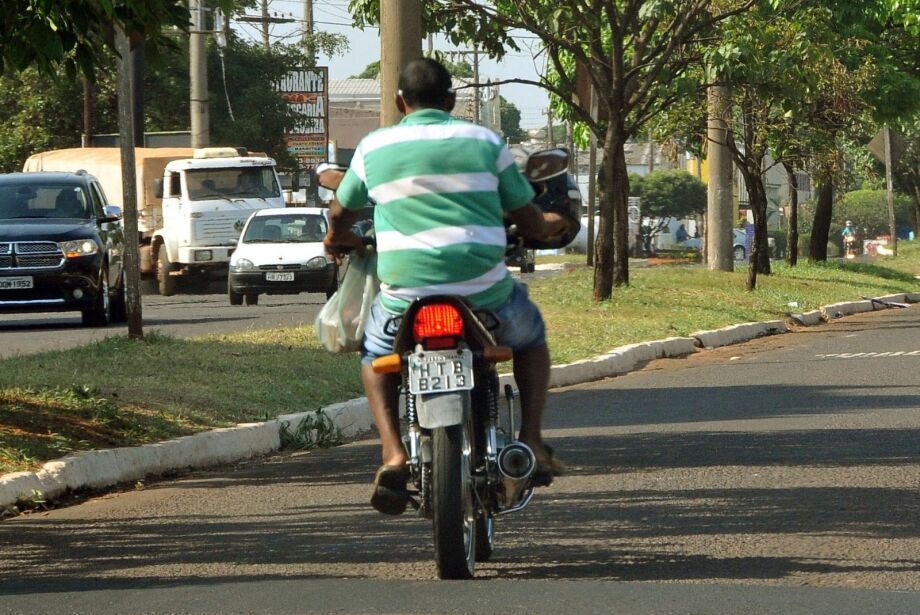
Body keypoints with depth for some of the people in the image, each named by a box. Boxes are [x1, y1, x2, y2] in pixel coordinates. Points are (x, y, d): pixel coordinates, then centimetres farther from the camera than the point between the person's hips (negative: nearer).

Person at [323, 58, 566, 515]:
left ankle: (393, 452, 6)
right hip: (484, 291, 0)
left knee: (374, 354, 30)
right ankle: (531, 441, 15)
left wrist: (337, 239, 49)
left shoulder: (374, 148, 8)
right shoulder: (485, 142, 6)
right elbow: (528, 220, 12)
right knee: (530, 336, 31)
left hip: (406, 292, 0)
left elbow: (342, 212, 24)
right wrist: (550, 225, 37)